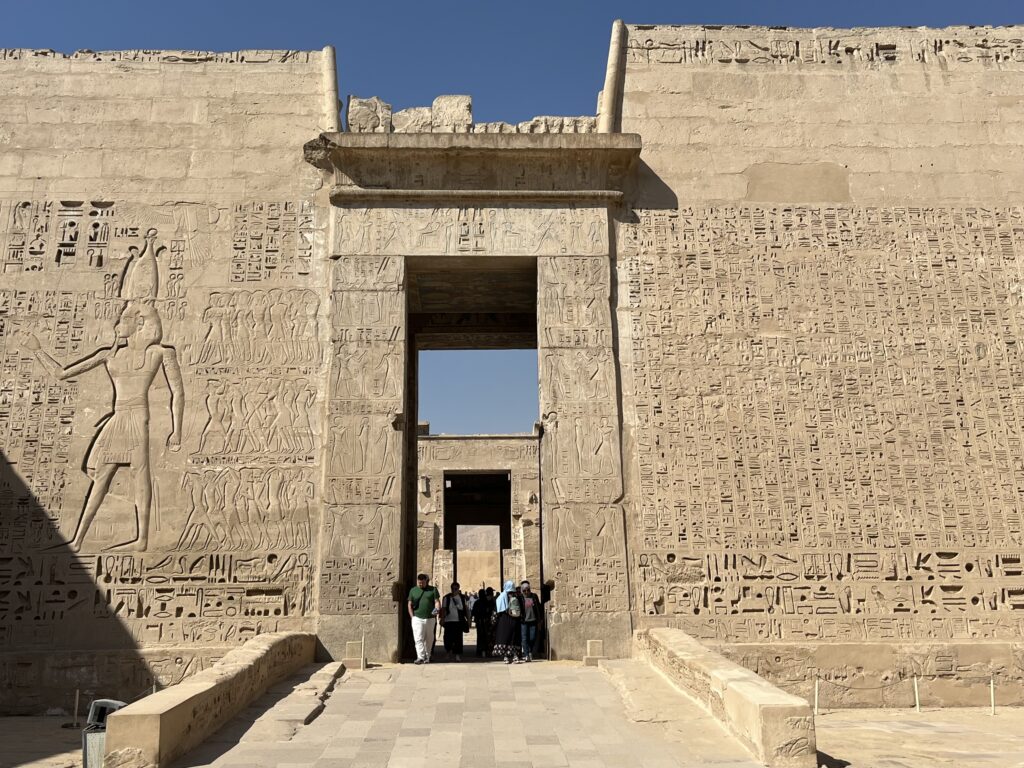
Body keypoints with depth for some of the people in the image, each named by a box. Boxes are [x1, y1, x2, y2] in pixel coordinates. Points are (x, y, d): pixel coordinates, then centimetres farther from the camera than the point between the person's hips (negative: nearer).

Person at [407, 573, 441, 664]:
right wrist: (412, 617, 0)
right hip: (417, 618, -1)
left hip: (430, 618, 1)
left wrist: (437, 609, -18)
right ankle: (420, 657, -13)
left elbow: (437, 601, 3)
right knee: (418, 638, -11)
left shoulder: (433, 590, 6)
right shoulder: (413, 590, 9)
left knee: (429, 639, 8)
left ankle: (427, 657, 18)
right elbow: (409, 604, 9)